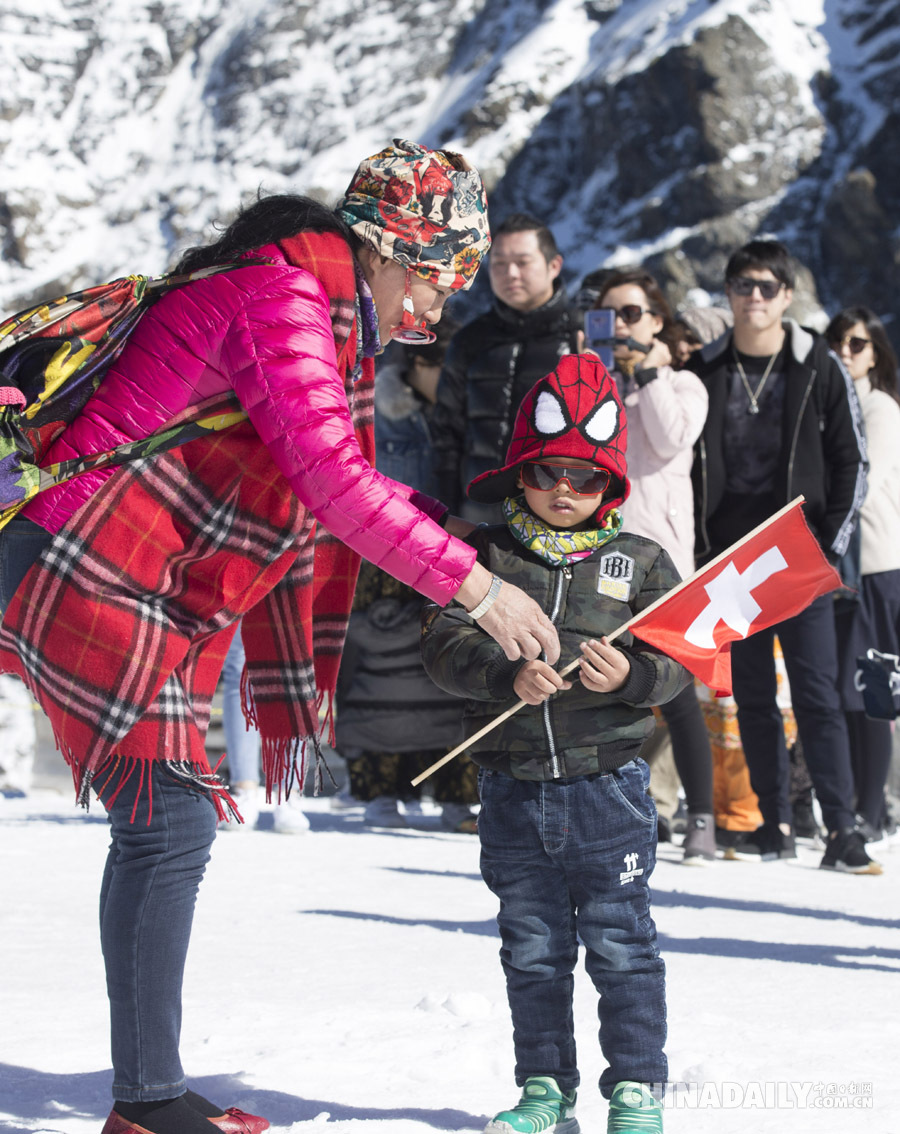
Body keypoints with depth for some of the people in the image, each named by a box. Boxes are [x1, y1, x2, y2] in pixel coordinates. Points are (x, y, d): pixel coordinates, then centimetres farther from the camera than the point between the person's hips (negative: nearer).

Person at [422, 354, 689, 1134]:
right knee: (533, 949, 10)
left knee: (620, 945, 3)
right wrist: (507, 676, -25)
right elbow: (446, 643, -8)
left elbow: (676, 661, -1)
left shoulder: (640, 562, 3)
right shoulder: (486, 555, 2)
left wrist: (631, 676, -22)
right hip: (515, 790, 2)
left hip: (609, 784, -1)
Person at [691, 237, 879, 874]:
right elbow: (685, 466, 11)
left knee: (817, 691, -8)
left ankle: (843, 828, -10)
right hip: (730, 554, 3)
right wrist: (698, 548, 3)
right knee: (752, 694, 6)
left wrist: (830, 543, -5)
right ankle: (776, 824, 13)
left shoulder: (819, 368, 1)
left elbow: (851, 461, 3)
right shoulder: (705, 372, 7)